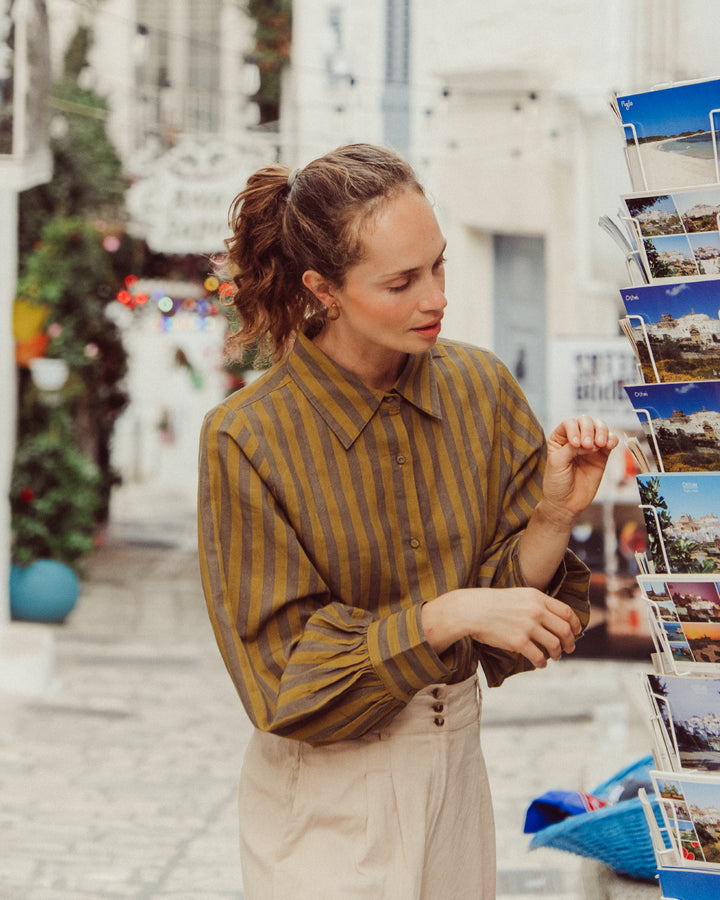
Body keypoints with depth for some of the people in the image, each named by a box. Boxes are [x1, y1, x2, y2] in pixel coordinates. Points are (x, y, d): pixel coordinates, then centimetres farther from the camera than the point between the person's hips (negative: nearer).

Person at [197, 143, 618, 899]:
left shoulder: (481, 388, -5)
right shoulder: (248, 438, -17)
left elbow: (507, 619, -2)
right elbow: (284, 675, -16)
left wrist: (555, 518, -19)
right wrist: (447, 615, -25)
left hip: (456, 773, 4)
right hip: (326, 800, -4)